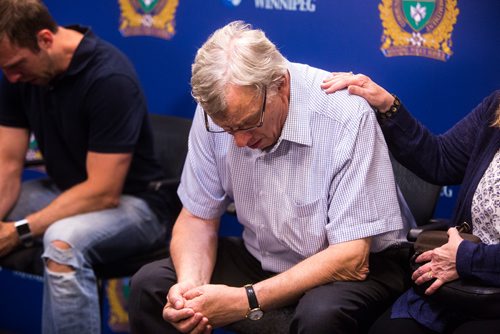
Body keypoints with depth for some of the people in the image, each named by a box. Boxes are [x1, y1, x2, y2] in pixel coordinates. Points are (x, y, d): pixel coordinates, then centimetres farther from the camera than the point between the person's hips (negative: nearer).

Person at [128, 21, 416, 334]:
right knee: (149, 286, -13)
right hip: (262, 259, 4)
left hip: (357, 267, -3)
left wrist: (247, 300, -33)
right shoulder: (217, 110, -13)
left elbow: (351, 260, -27)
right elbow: (198, 217, -3)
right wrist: (190, 285, -24)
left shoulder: (346, 117, -27)